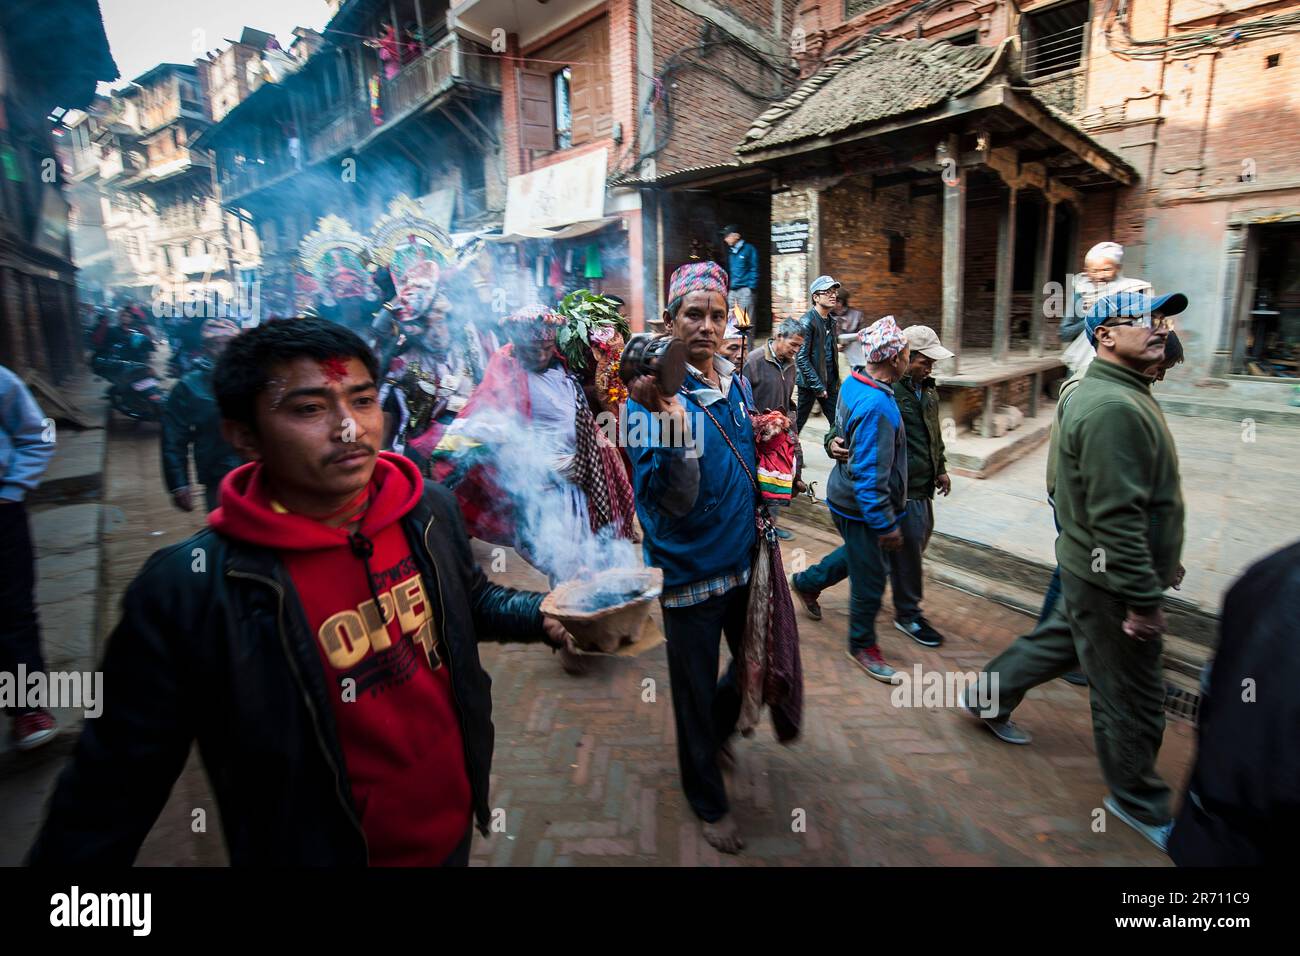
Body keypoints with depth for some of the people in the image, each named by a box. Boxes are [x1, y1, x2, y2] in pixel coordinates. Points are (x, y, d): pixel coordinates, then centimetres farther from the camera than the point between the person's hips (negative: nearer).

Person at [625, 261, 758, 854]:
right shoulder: (650, 395, -18)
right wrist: (672, 420, -40)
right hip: (691, 572, -6)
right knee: (695, 689, 12)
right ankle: (708, 801, 37)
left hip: (743, 561, 7)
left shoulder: (737, 386, 2)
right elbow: (675, 500, -29)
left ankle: (715, 731, 54)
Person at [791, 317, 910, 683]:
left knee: (858, 554, 31)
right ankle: (862, 646, 27)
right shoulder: (876, 406, -30)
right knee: (869, 580, 7)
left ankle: (807, 582, 47)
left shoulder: (852, 384, -1)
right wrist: (886, 524, -24)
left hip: (846, 497, 9)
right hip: (862, 508, -9)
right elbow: (869, 475, -30)